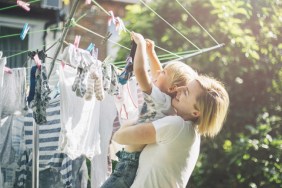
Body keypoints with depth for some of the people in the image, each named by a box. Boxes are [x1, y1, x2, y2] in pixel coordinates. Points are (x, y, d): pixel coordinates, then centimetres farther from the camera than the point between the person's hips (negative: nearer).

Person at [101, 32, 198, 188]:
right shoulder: (165, 102, 7)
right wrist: (150, 51, 23)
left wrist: (141, 44, -16)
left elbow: (139, 71, -29)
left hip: (132, 163, -10)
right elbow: (158, 78, 28)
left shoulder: (162, 101, -19)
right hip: (134, 161, 10)